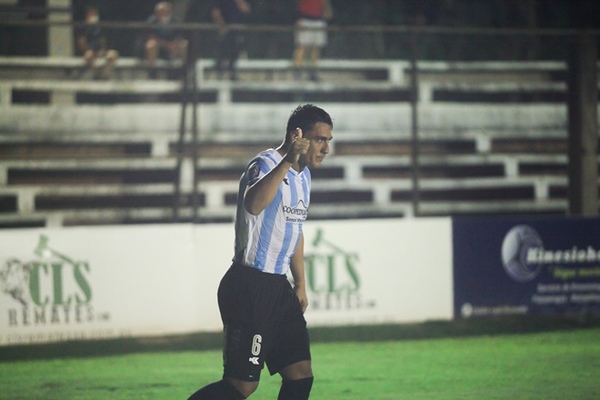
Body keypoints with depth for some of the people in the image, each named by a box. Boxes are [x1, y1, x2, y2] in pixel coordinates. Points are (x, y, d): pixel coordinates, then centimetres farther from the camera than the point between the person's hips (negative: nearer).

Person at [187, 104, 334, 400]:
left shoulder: (303, 175, 14)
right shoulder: (266, 164, -15)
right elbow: (253, 204, -39)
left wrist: (300, 285, 26)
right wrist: (288, 161, -46)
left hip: (279, 287, 9)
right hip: (249, 288, -9)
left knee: (301, 375, 2)